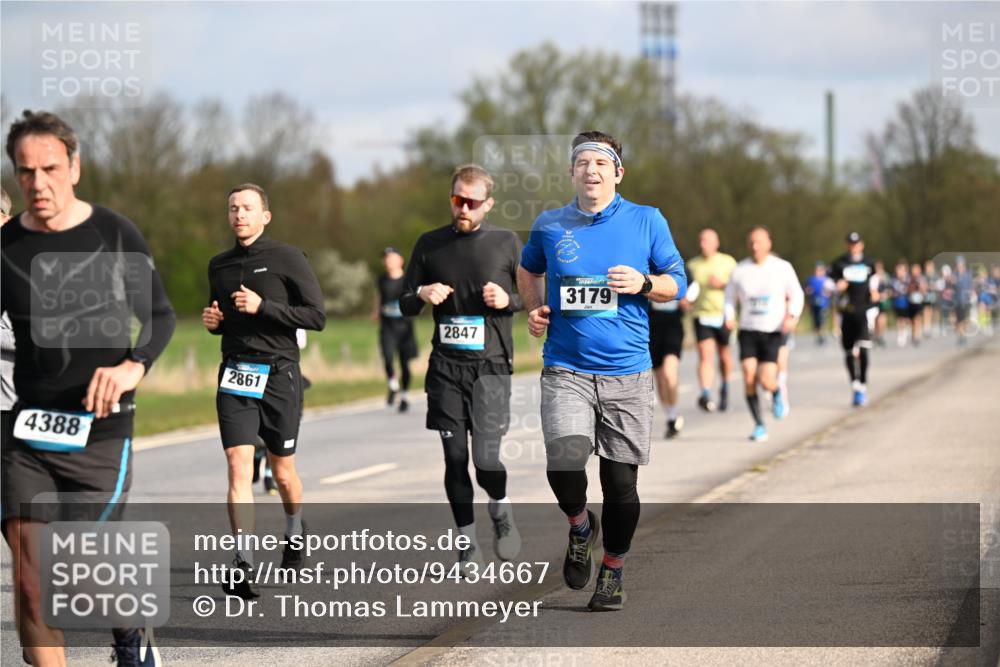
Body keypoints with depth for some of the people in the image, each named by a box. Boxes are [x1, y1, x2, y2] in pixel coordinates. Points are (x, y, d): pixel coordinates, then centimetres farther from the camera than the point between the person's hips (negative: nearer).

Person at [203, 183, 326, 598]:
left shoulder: (287, 259, -3)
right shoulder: (219, 265, 13)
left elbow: (316, 316, -8)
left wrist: (263, 306, -17)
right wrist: (213, 321, 4)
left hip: (278, 374, -3)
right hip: (234, 375, 3)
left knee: (282, 471, 9)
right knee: (239, 467, -11)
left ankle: (294, 530, 41)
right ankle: (243, 565, -16)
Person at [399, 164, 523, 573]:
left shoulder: (507, 244, 4)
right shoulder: (430, 245, 8)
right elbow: (405, 305, 14)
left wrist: (508, 301, -9)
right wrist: (422, 294, -8)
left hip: (490, 366, -2)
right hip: (446, 366, 2)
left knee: (486, 458, -12)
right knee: (455, 458, 1)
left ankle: (500, 507, 20)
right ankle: (468, 543, 14)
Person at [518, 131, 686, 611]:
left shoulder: (647, 221, 3)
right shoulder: (549, 226, 7)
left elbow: (677, 282, 9)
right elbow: (528, 271, 26)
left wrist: (642, 283, -10)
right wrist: (534, 309, 9)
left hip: (627, 373, 0)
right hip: (566, 370, 0)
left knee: (621, 482, 3)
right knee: (564, 463, -20)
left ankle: (612, 572, 24)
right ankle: (580, 526, 13)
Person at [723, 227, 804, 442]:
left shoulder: (782, 268, -2)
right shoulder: (740, 270, 2)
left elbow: (797, 295, 7)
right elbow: (730, 299, 12)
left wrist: (792, 316, -11)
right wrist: (730, 317, -8)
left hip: (773, 331, -2)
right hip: (748, 330, 2)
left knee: (766, 381, -13)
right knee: (749, 378, -13)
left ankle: (777, 393, 25)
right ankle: (759, 426, 1)